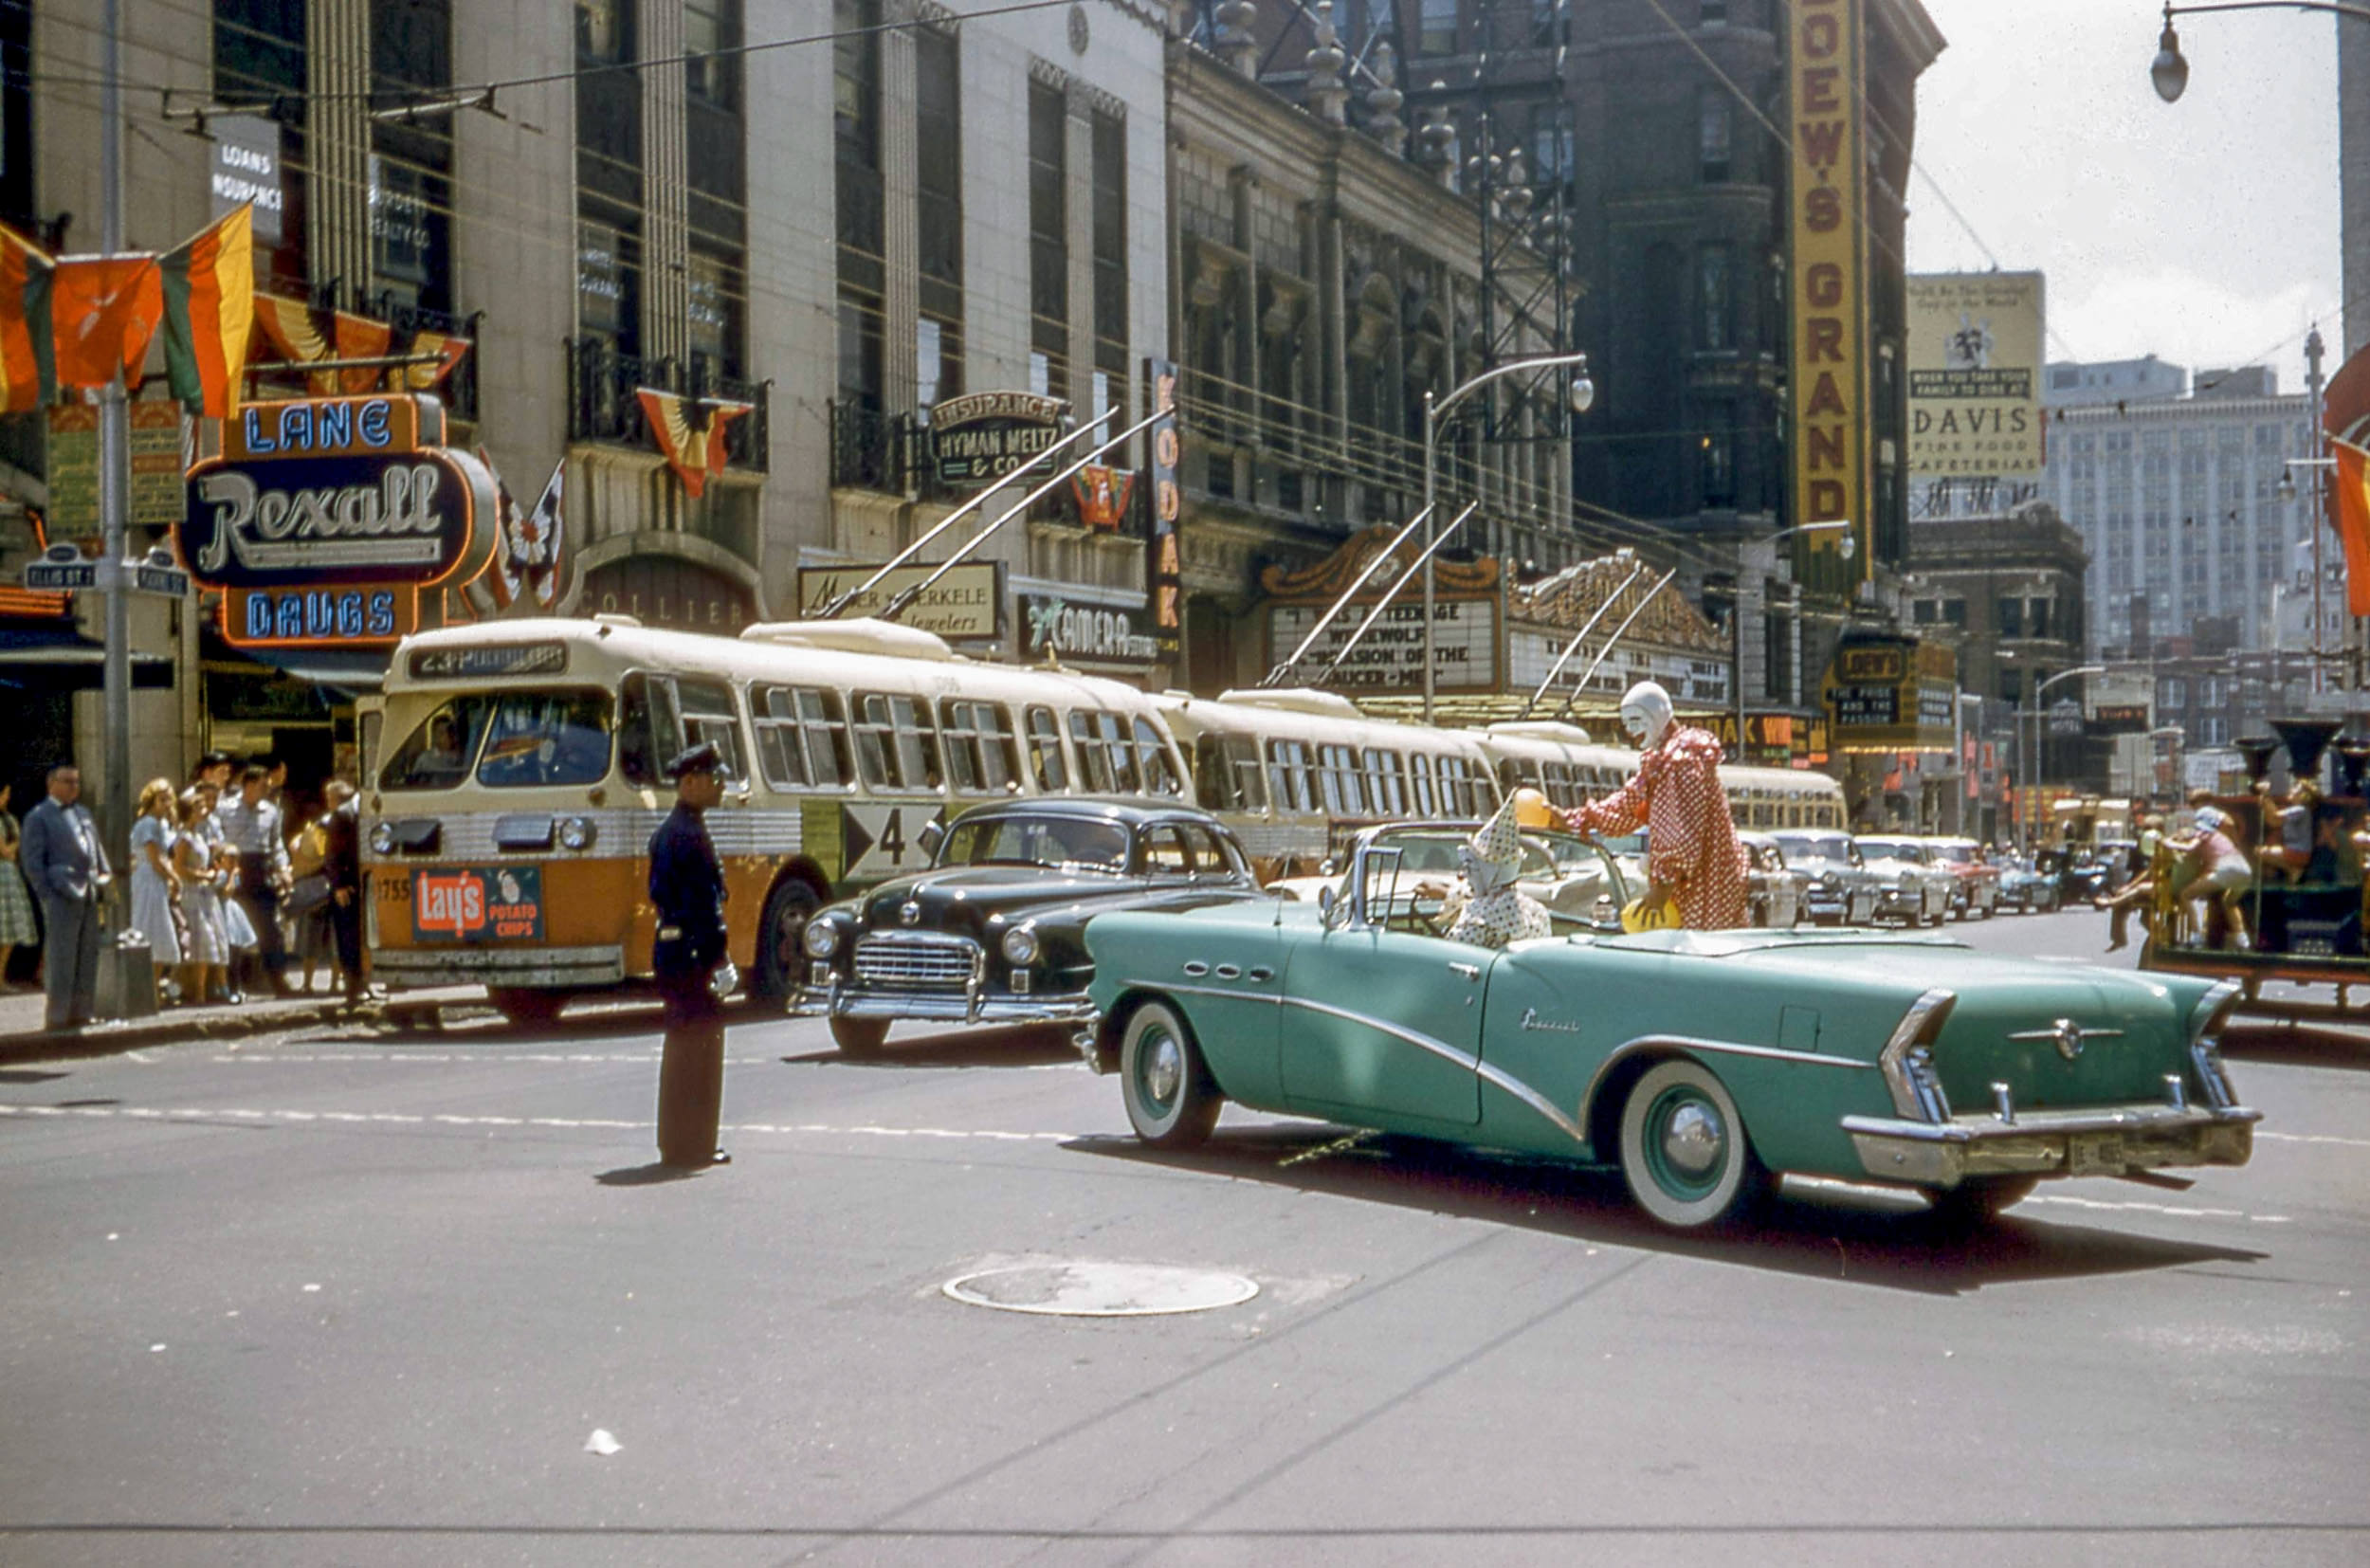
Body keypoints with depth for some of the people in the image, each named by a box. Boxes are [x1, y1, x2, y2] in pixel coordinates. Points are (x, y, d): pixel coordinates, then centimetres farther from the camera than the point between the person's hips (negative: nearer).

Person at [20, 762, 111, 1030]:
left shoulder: (83, 812, 19)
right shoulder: (39, 816, -1)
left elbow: (97, 850, 25)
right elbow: (33, 862, -5)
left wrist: (105, 879, 12)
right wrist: (48, 895, -12)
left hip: (89, 897, 7)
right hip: (62, 897, -7)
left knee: (88, 958, 9)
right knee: (61, 959, -5)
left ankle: (82, 1011, 16)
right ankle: (58, 1015, 0)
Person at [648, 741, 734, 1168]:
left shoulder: (666, 830, 15)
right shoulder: (690, 833, -16)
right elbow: (704, 904, -20)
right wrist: (715, 961, -19)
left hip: (670, 952, 10)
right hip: (693, 954, -10)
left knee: (681, 1049, 15)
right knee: (700, 1049, -4)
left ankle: (677, 1143, 21)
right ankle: (692, 1146, 0)